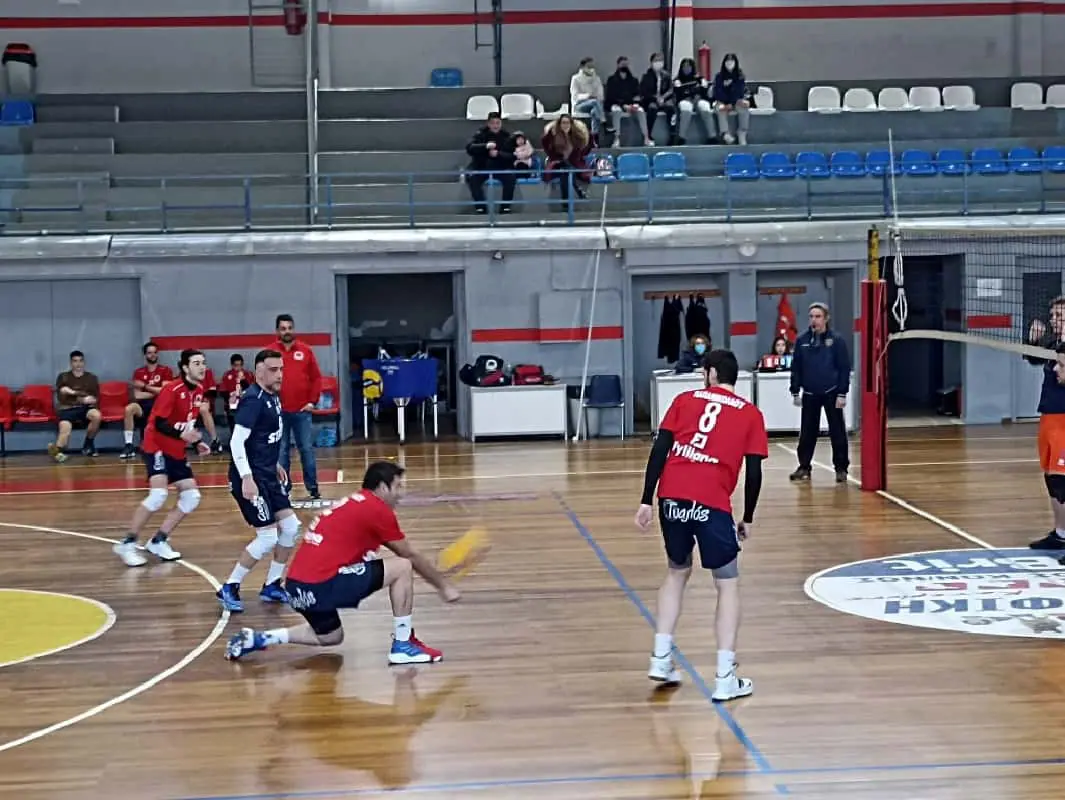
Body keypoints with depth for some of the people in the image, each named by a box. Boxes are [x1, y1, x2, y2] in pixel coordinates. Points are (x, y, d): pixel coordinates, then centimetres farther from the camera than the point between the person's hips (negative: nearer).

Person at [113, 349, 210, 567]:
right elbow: (159, 423, -23)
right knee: (158, 495, -23)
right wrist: (182, 435, -38)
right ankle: (128, 544, -13)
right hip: (157, 447, -9)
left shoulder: (198, 391, 6)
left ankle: (159, 541, 12)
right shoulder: (172, 389, -18)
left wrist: (197, 442, 6)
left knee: (192, 496, 2)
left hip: (177, 452, 9)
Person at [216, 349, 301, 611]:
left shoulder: (272, 396, 10)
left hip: (267, 475, 9)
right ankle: (229, 589, 3)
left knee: (291, 527, 10)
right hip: (251, 478, -9)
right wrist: (246, 478, -28)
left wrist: (275, 464, 23)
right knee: (268, 537, -9)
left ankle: (271, 586, 21)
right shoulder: (253, 400, -18)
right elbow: (236, 441, -23)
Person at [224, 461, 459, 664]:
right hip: (321, 585, -9)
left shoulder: (353, 504, 21)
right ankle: (402, 645, 3)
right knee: (403, 567, -4)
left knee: (330, 637, 32)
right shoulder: (378, 509, -5)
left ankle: (258, 638, 20)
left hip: (297, 585, 9)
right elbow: (411, 556, 4)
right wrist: (444, 585, 17)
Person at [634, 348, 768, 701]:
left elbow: (659, 450, 6)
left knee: (676, 573, 25)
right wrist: (747, 519, 17)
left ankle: (661, 658, 21)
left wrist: (647, 501, 6)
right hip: (712, 505, -3)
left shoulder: (685, 400, 15)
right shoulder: (750, 414, 11)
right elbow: (753, 473, 5)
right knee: (728, 586, 11)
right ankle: (725, 678, 4)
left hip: (672, 498, 3)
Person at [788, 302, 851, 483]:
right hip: (809, 394, 3)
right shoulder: (802, 341, 3)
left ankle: (841, 468, 10)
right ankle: (804, 467, 17)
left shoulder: (836, 340, -5)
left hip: (831, 393, -3)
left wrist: (842, 394, -10)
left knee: (837, 432, 2)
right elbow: (796, 368, 7)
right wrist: (795, 392, 3)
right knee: (807, 433, 8)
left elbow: (844, 368, -6)